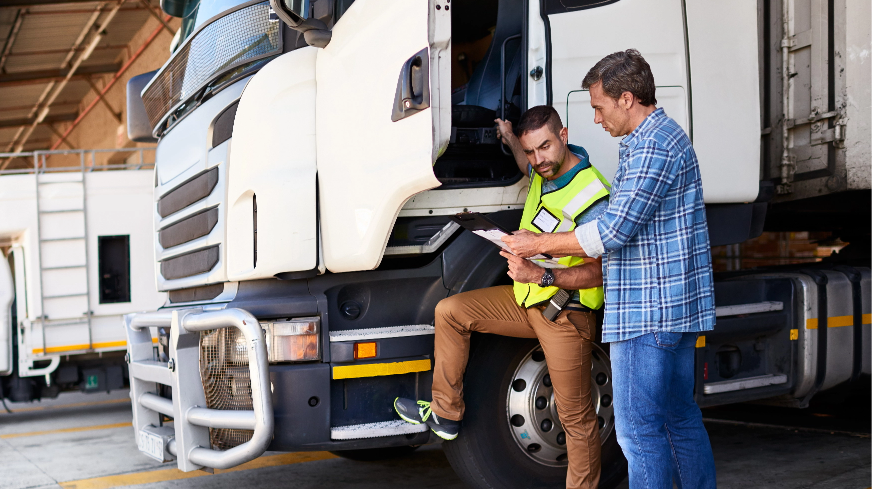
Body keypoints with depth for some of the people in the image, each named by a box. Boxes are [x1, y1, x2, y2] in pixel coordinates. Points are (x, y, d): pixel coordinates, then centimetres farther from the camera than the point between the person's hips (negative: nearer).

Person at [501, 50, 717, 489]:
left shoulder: (653, 147, -16)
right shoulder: (662, 136, 18)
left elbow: (614, 231, -20)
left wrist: (541, 244, -9)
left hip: (648, 309, -11)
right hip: (674, 306, 11)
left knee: (639, 428, -5)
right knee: (680, 418, 17)